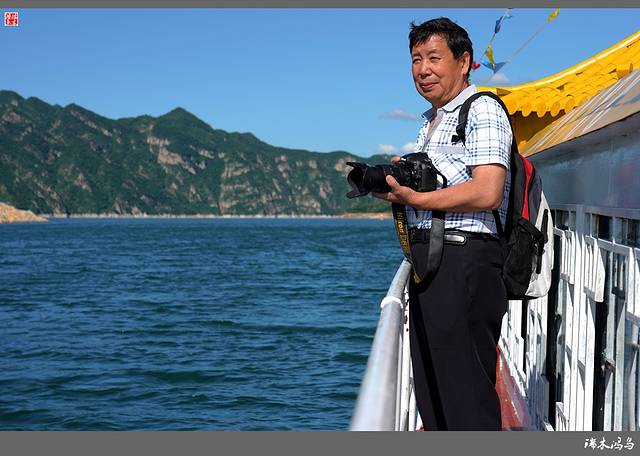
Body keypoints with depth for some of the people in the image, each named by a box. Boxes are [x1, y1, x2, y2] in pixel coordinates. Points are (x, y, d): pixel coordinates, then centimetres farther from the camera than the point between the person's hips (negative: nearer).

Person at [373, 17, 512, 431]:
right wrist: (402, 178, 5)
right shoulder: (431, 122, 22)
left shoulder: (483, 110, -6)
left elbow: (487, 193, -19)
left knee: (465, 388, -8)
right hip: (428, 257, 10)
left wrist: (414, 198, -16)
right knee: (431, 387, 13)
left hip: (465, 260, -10)